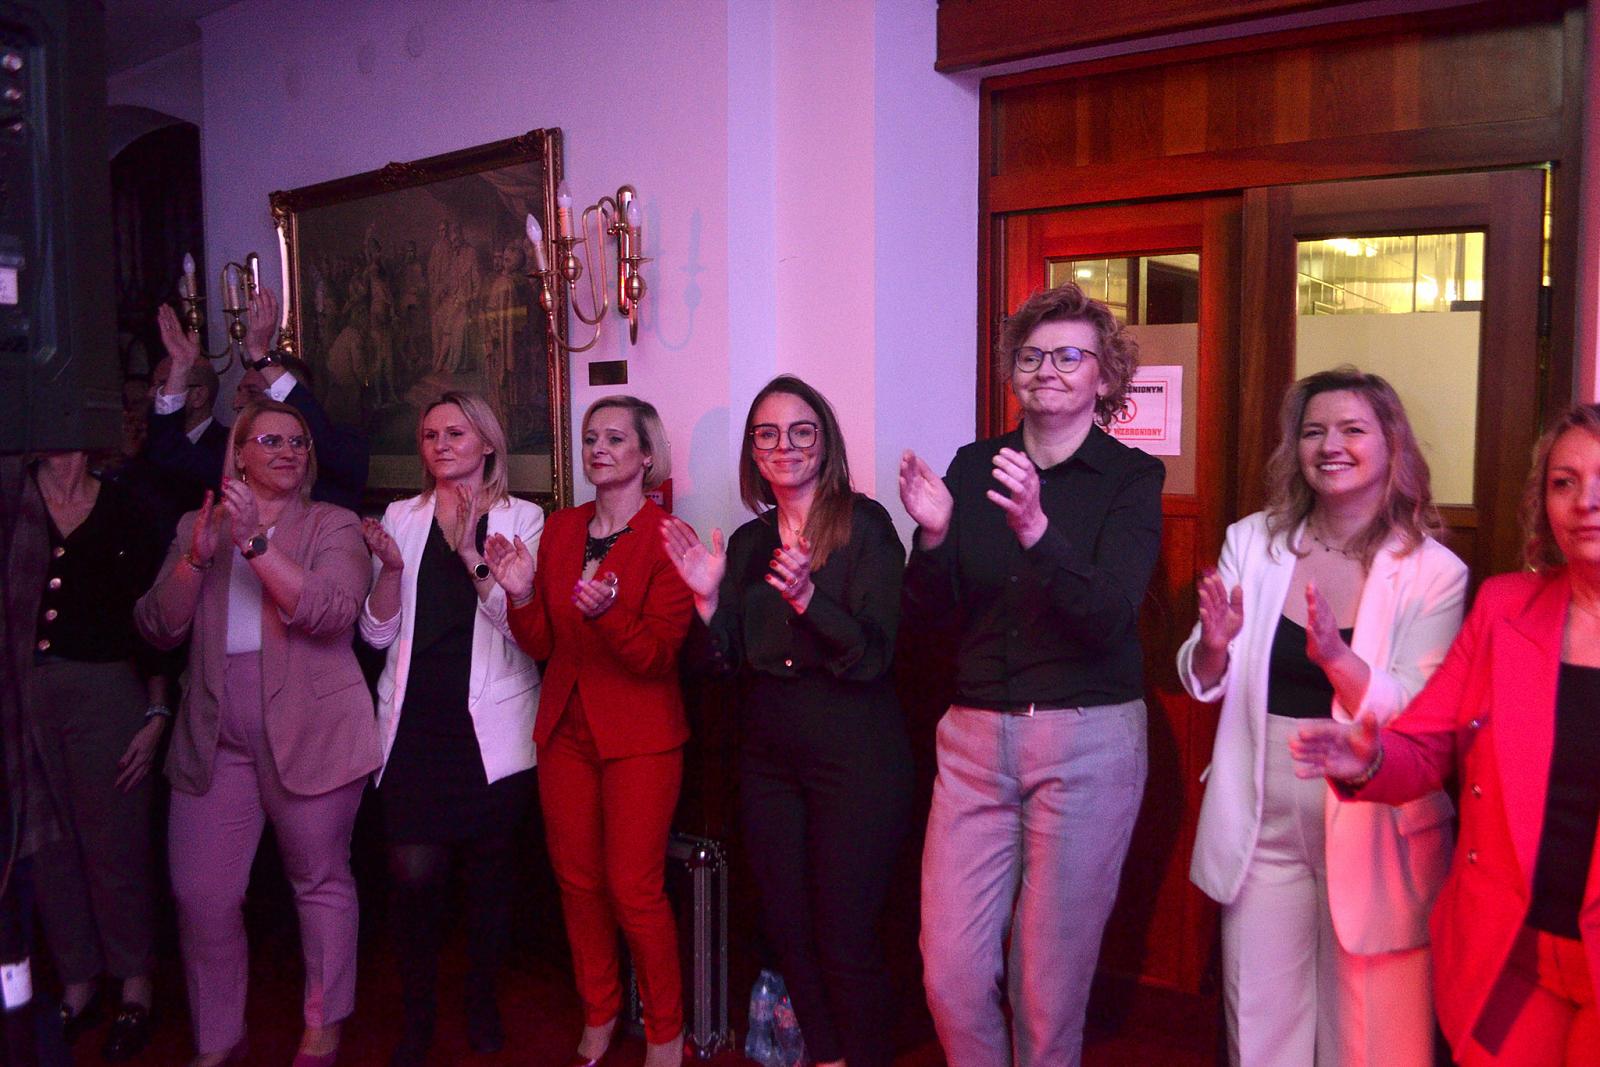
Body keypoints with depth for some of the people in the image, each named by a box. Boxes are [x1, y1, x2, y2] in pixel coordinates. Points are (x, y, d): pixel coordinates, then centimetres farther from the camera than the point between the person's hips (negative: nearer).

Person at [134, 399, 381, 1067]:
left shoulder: (332, 527, 2)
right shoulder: (197, 527, 13)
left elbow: (331, 612, -16)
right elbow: (157, 628, 4)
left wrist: (254, 542, -23)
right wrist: (198, 556, -11)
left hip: (310, 734, -3)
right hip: (214, 738, 3)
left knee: (320, 882, 6)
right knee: (201, 896, 3)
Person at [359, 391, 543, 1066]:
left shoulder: (521, 518, 2)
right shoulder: (402, 518, 9)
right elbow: (378, 633, 7)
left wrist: (472, 554, -17)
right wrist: (391, 567, -10)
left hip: (491, 723, -1)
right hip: (415, 718, 1)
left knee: (489, 864, 8)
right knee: (414, 871, -6)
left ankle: (481, 998, 30)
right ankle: (416, 1011, 16)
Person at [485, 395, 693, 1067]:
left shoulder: (666, 538, -9)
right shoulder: (560, 530, 8)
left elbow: (656, 655, -15)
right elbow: (541, 645, 7)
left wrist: (606, 610, -33)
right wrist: (521, 595, -12)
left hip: (638, 739, -5)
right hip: (565, 729, 5)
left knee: (633, 891, -3)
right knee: (577, 882, 12)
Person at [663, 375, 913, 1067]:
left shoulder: (863, 523, -8)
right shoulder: (748, 542, 8)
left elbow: (873, 654, -16)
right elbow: (725, 663, 6)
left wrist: (806, 598, -31)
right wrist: (707, 598, -11)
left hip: (855, 756, -6)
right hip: (768, 754, 6)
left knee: (845, 939, 0)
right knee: (786, 927, 15)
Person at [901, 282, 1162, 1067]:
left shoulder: (1131, 478, -3)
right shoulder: (974, 467, 5)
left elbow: (1108, 617, -17)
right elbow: (928, 617, 3)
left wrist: (1036, 530, -32)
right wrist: (932, 534, -16)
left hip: (1088, 740, -2)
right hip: (975, 736, 3)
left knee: (1051, 977, 8)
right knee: (949, 970, 4)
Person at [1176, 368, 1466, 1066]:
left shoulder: (1434, 572, -7)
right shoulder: (1251, 542, 1)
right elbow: (1202, 686, 3)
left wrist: (1336, 655, -31)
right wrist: (1214, 645, -19)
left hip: (1372, 837, -2)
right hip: (1264, 826, 2)